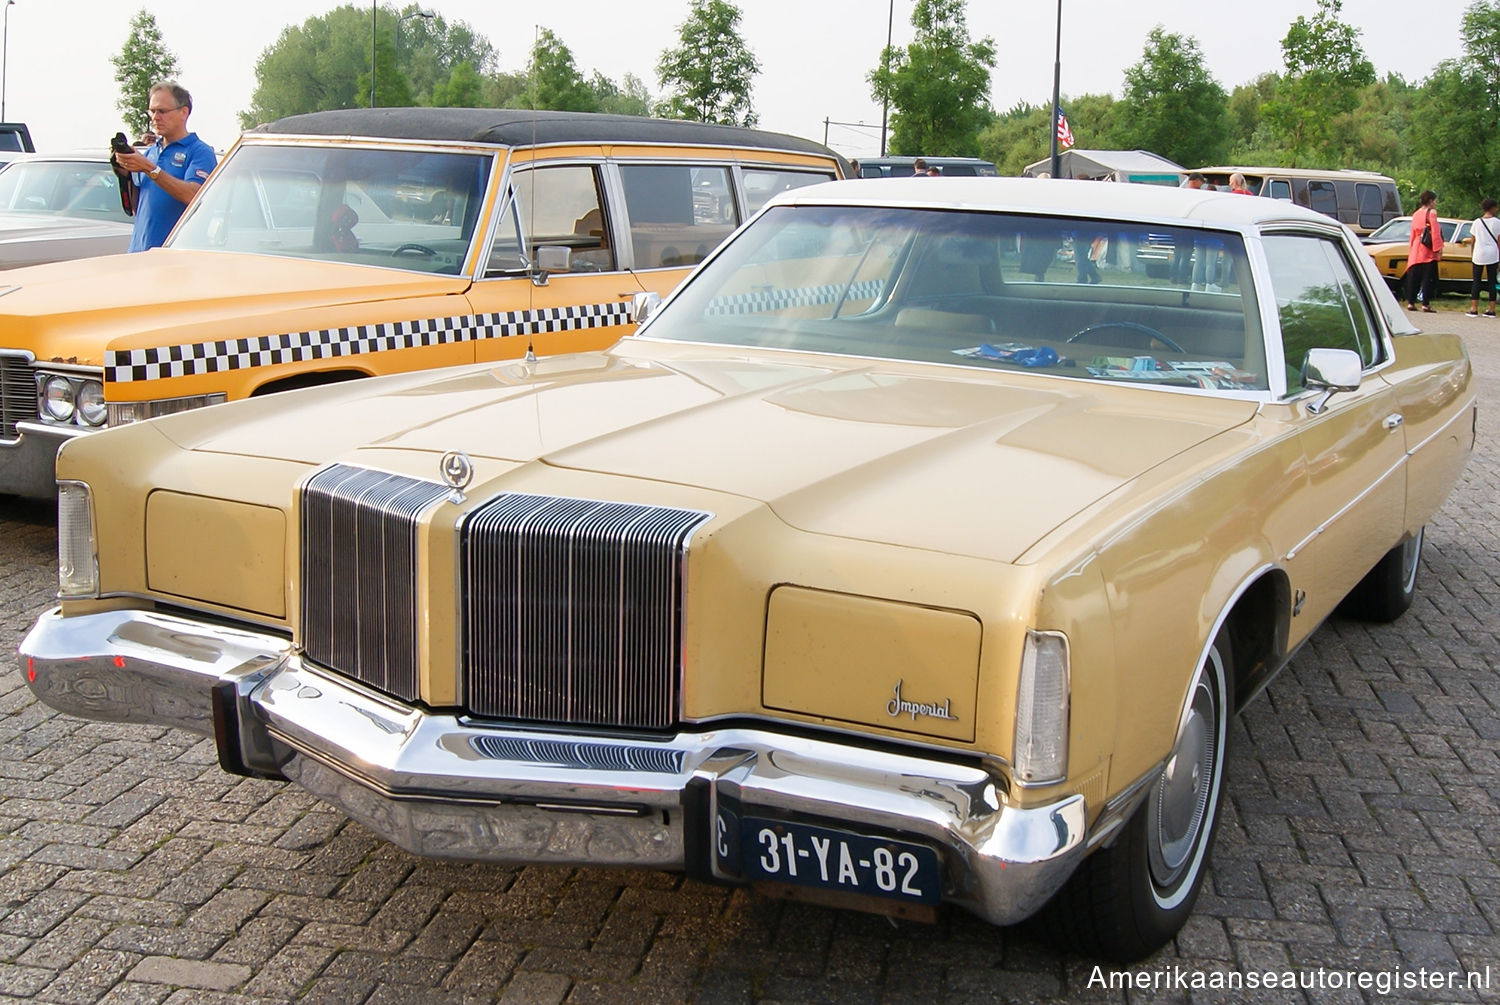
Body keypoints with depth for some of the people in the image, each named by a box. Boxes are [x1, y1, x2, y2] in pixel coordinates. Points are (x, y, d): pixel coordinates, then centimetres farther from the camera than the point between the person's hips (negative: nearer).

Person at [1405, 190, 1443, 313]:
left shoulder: (1416, 214, 14)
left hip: (1416, 250, 6)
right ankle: (1426, 304, -7)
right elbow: (1435, 231, -14)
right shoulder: (1431, 212, -7)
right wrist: (1438, 248, -13)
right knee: (1428, 278, -4)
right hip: (1429, 252, -6)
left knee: (1413, 276, 7)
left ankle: (1410, 302, 5)